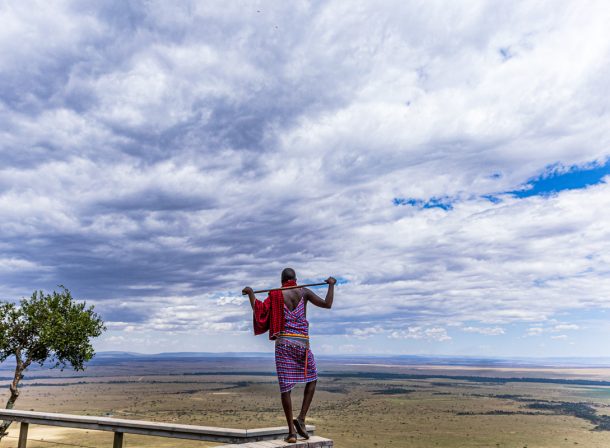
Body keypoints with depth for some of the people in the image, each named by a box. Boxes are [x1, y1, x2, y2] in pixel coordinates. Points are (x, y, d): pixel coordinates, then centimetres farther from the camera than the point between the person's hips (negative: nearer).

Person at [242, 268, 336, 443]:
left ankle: (291, 431, 4)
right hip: (302, 343, 0)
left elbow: (259, 311, -9)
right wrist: (331, 285, 12)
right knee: (312, 379, 19)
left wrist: (250, 293, 2)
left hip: (283, 343, 0)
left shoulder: (275, 295, 1)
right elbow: (327, 304, -2)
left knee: (285, 386, 3)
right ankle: (301, 418, 6)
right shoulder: (304, 292, 3)